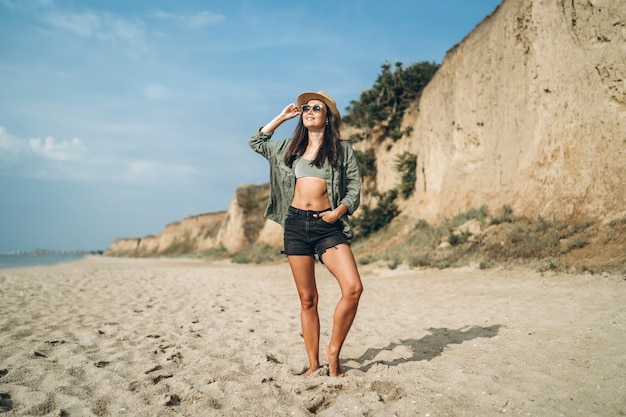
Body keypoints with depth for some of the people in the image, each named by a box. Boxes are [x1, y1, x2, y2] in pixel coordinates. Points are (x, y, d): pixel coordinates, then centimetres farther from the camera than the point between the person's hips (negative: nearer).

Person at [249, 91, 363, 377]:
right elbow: (256, 142, 30)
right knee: (307, 300, 4)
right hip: (296, 224, 3)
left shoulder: (342, 149, 8)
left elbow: (354, 188, 5)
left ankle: (333, 352, -3)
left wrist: (340, 209, -14)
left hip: (328, 225, -2)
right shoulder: (291, 147, 18)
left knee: (353, 288, -21)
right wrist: (282, 116, 23)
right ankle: (313, 365, 13)